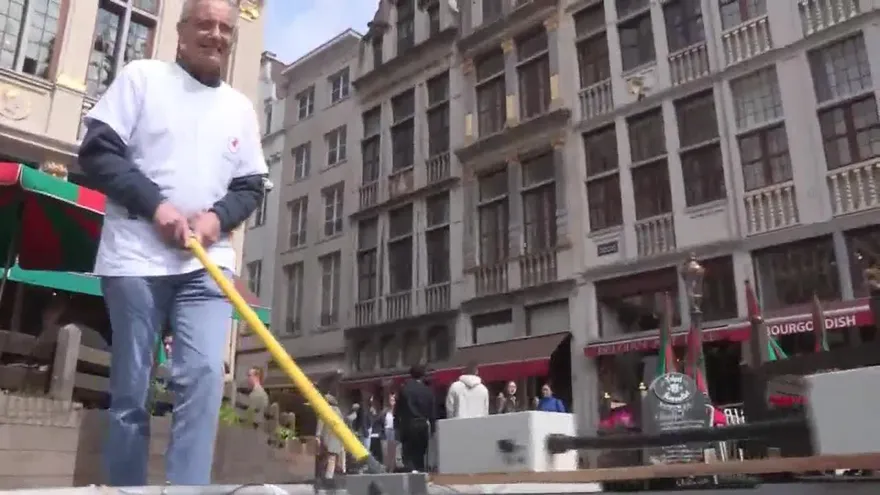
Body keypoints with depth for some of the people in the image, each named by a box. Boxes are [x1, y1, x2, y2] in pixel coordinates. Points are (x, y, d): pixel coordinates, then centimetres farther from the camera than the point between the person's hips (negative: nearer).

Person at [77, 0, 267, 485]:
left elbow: (251, 187, 14)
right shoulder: (142, 76, 5)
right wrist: (155, 204, -13)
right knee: (130, 390, 3)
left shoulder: (240, 108, 14)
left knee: (204, 376, -13)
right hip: (135, 258, -2)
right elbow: (97, 151, -2)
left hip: (208, 264, 3)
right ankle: (124, 488, 17)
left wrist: (219, 216, -7)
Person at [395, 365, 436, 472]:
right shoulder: (428, 391, 2)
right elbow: (432, 411, 4)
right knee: (420, 455, 13)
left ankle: (412, 471, -23)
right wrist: (432, 427, 12)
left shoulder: (404, 389, -2)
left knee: (408, 454, 0)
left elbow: (397, 409, -1)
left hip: (408, 425, -2)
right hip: (423, 425, 2)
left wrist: (397, 425, 5)